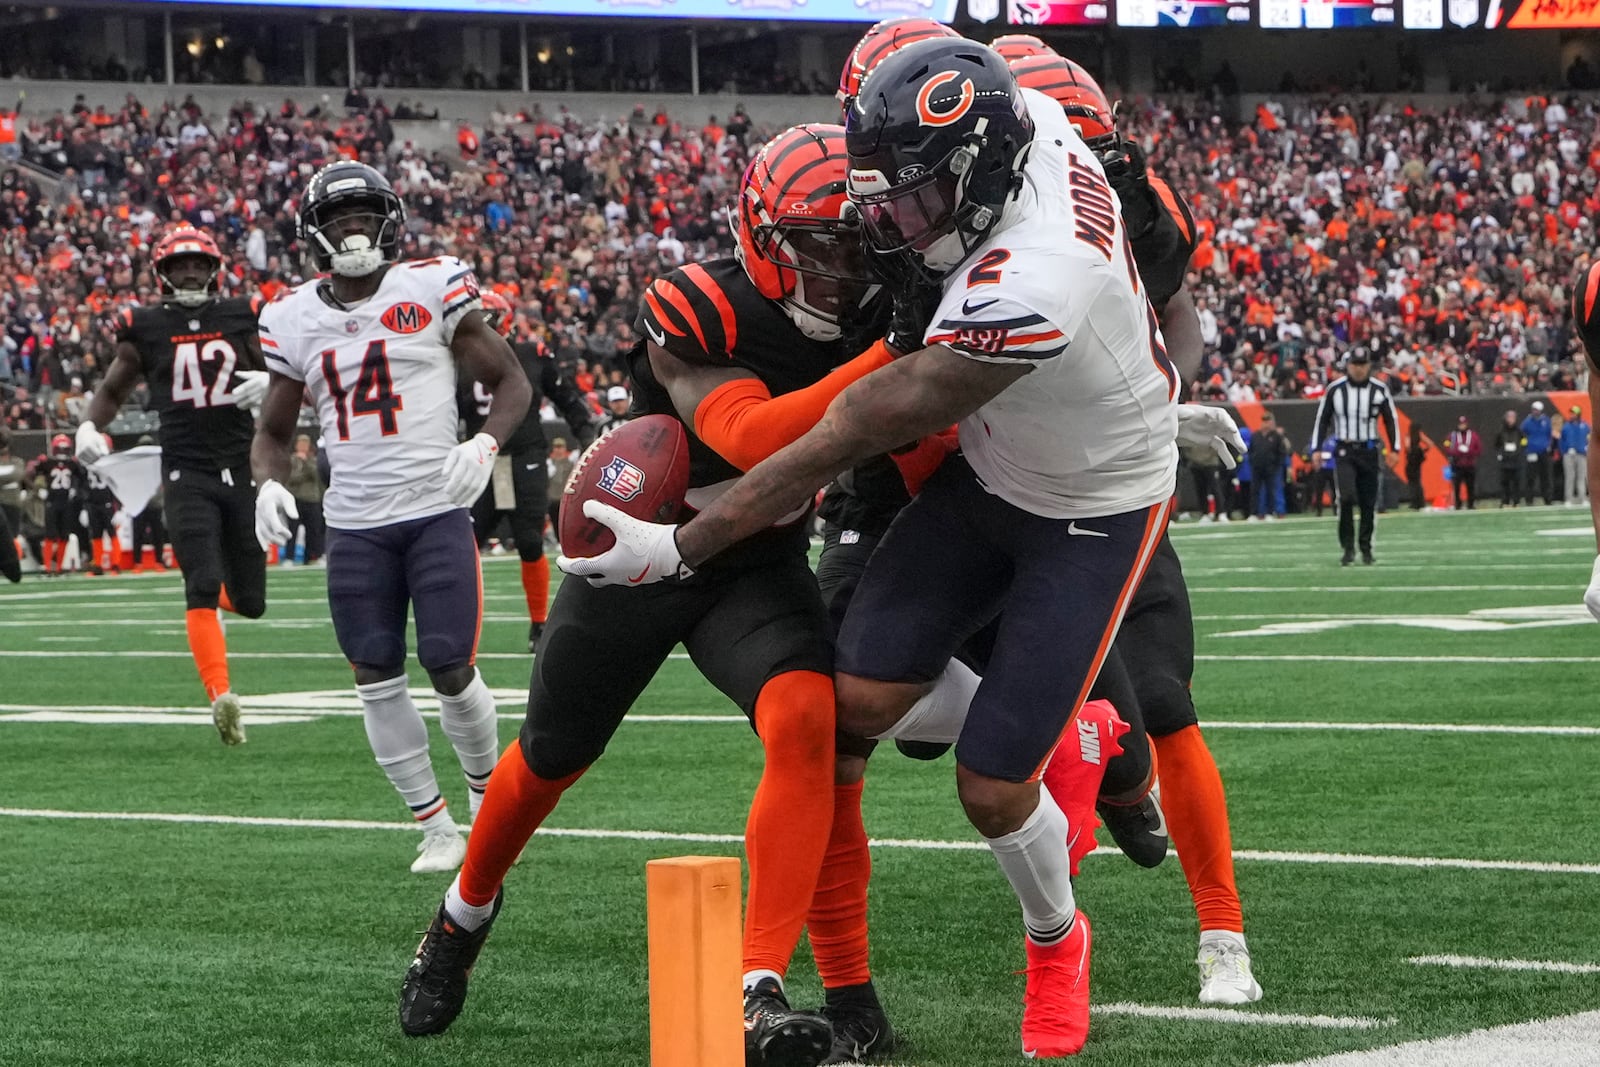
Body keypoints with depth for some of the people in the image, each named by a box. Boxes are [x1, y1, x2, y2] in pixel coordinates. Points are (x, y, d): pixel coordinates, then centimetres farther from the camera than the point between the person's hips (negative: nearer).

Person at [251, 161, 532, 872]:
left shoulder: (432, 290, -3)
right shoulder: (296, 319, 6)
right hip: (354, 526, 3)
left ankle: (487, 798, 21)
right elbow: (273, 429, 16)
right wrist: (269, 483, -4)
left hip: (436, 512, -3)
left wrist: (485, 446, -14)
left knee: (451, 671, -6)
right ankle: (435, 828, 15)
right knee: (376, 679, 2)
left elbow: (511, 381, 3)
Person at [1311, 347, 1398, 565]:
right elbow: (1322, 419, 5)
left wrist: (1395, 448, 5)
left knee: (1368, 502, 3)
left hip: (1370, 451, 1)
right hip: (1345, 451, -1)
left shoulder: (1379, 390, 1)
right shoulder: (1335, 390, -1)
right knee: (1347, 497, -17)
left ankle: (1366, 548, 15)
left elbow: (1390, 419, 9)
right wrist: (1316, 449, 1)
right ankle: (1348, 547, -8)